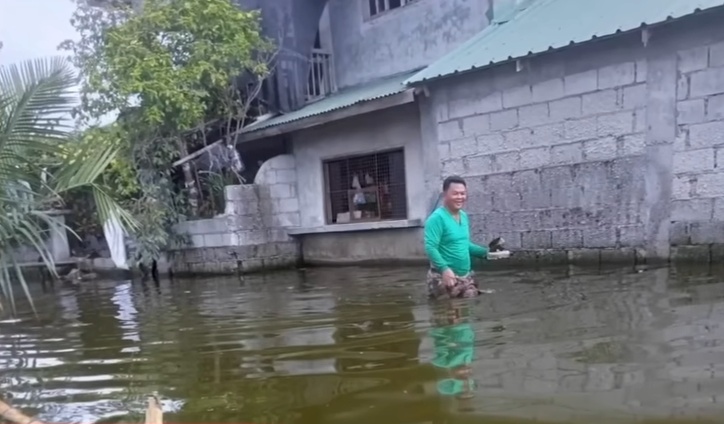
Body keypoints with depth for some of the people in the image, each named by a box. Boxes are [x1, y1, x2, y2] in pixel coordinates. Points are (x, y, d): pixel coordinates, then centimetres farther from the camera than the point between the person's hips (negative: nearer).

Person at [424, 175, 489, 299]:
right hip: (444, 277, -9)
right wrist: (444, 269, -34)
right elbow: (430, 248, -24)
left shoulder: (464, 216, 11)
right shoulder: (437, 218, -16)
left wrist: (485, 252, 12)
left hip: (466, 277, 9)